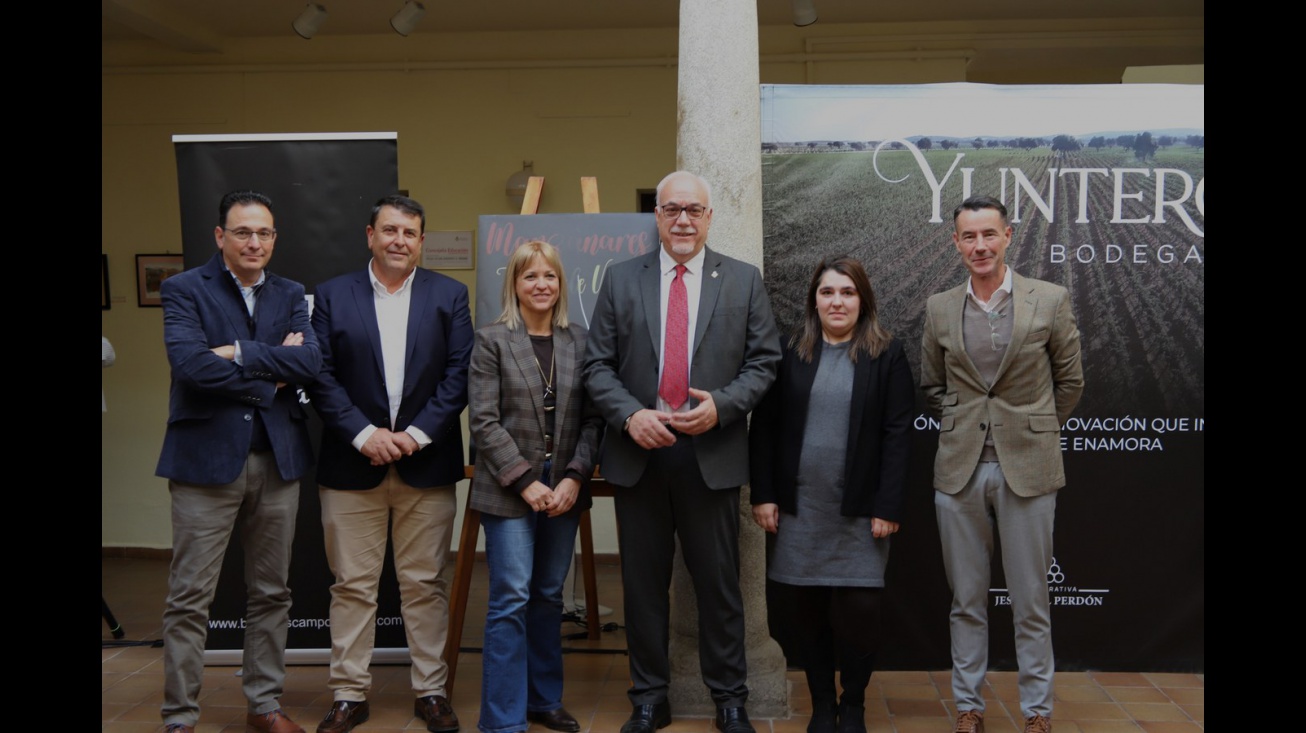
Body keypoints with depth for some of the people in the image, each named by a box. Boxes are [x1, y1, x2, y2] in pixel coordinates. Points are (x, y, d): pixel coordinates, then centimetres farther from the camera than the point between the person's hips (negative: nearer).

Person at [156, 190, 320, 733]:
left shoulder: (290, 295, 11)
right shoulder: (184, 290, -1)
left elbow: (311, 361, -6)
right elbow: (189, 363, -17)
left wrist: (239, 353, -14)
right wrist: (271, 376, -11)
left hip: (277, 459, 4)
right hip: (206, 458, -4)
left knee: (271, 592, 12)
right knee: (190, 599, 2)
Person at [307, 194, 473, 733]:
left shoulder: (449, 295, 5)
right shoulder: (332, 296, 5)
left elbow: (458, 374, -1)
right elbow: (322, 377, -1)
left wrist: (417, 434, -11)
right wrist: (364, 434, -12)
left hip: (425, 462, 0)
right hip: (352, 464, 0)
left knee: (425, 584, 8)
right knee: (353, 586, 6)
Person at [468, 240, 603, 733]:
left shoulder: (579, 340, 7)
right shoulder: (492, 340, -1)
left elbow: (591, 419, 4)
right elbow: (484, 421, -6)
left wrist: (575, 478, -8)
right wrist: (527, 481, -12)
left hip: (564, 489, 3)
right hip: (509, 490, -3)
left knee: (548, 598, 11)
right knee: (511, 600, -4)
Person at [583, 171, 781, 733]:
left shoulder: (744, 281, 5)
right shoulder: (621, 280, 6)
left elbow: (763, 363, 2)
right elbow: (597, 364, 4)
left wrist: (721, 405, -14)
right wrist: (629, 415, -12)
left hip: (712, 456, -1)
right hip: (638, 454, 1)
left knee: (718, 585, 7)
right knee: (643, 585, 10)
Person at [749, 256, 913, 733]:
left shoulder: (887, 355, 1)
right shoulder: (790, 353, 5)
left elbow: (897, 435, -3)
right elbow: (764, 427, 5)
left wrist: (888, 507, -8)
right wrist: (763, 495, -2)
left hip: (860, 509, -2)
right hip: (798, 506, 2)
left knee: (858, 610, -2)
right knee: (804, 610, 6)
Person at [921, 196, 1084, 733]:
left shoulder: (1050, 301, -2)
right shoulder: (939, 309, 5)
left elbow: (1069, 381, 7)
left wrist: (1033, 430, 9)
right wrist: (963, 426, 8)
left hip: (1027, 468, -2)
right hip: (960, 468, 2)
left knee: (1030, 602, 6)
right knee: (966, 601, 11)